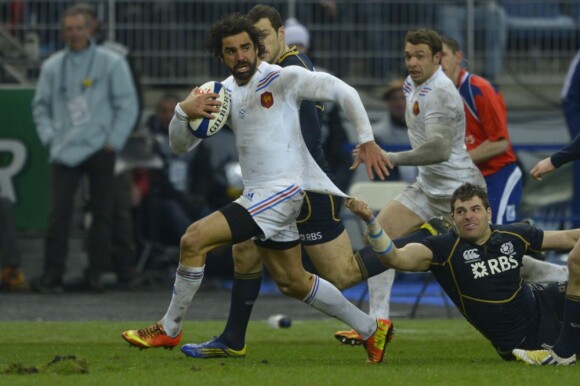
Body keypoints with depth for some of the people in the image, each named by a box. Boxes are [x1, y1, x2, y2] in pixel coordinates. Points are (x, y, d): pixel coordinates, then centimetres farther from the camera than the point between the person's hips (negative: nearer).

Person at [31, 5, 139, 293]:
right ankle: (52, 274, -8)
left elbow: (127, 106, 1)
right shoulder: (52, 67, 10)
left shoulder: (111, 64, 2)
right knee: (59, 212, -8)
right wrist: (49, 136, 2)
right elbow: (41, 105, 17)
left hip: (100, 150, -1)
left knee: (102, 213, 1)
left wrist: (113, 142, -6)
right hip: (64, 151, 1)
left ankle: (95, 273, 9)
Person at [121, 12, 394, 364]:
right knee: (292, 282, 18)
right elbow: (180, 145, 8)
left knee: (194, 240, -16)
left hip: (282, 190, -9)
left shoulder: (284, 78, -10)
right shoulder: (223, 94, 9)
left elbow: (342, 91, -8)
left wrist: (367, 140, -15)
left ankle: (169, 330, -3)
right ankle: (371, 329, 32)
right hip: (258, 194, 9)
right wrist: (184, 111, -13)